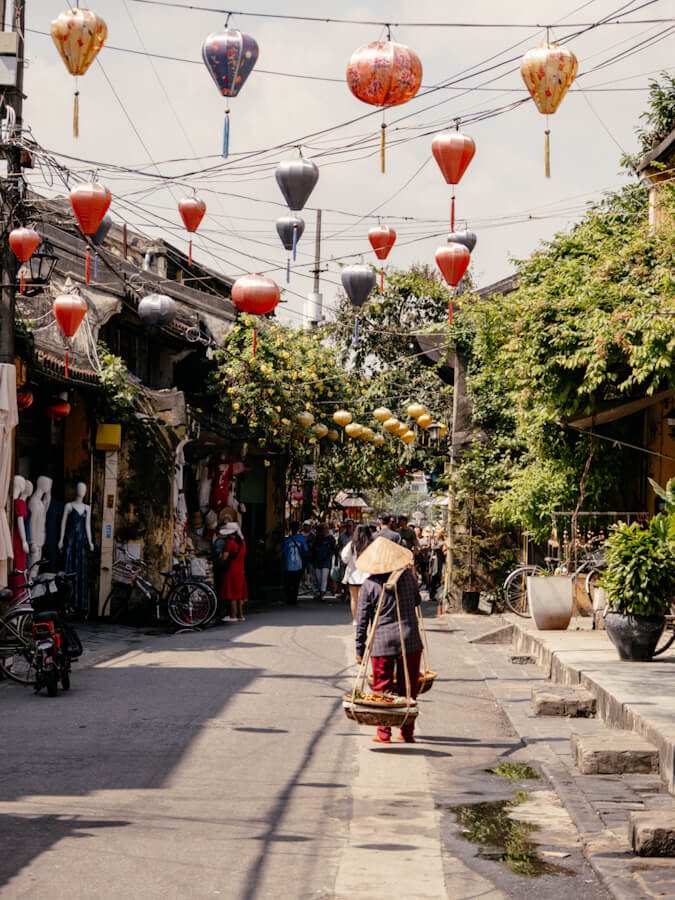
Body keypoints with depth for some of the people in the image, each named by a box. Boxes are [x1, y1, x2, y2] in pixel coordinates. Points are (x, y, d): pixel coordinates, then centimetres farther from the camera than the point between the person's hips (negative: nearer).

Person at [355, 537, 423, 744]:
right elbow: (417, 601, 17)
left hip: (382, 643, -2)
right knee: (408, 688, 10)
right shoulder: (407, 576, -1)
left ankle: (384, 733, 7)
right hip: (410, 641, 2)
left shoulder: (369, 585, -5)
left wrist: (359, 649, 4)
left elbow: (362, 620, -3)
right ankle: (407, 732, 15)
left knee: (382, 689, 7)